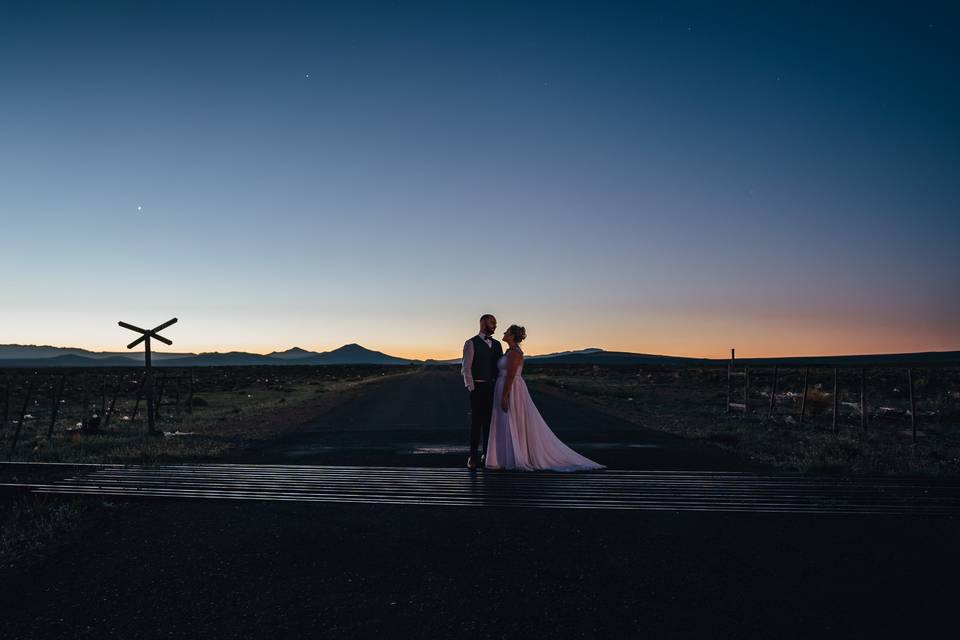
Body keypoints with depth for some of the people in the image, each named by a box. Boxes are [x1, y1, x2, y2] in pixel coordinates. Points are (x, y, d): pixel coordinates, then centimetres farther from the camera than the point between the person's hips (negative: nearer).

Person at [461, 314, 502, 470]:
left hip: (494, 387, 5)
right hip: (478, 387, -5)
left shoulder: (497, 344, 14)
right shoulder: (471, 343, -1)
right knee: (476, 421, -2)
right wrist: (471, 387, -11)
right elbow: (466, 368, -4)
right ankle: (473, 457, 3)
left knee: (490, 421, 9)